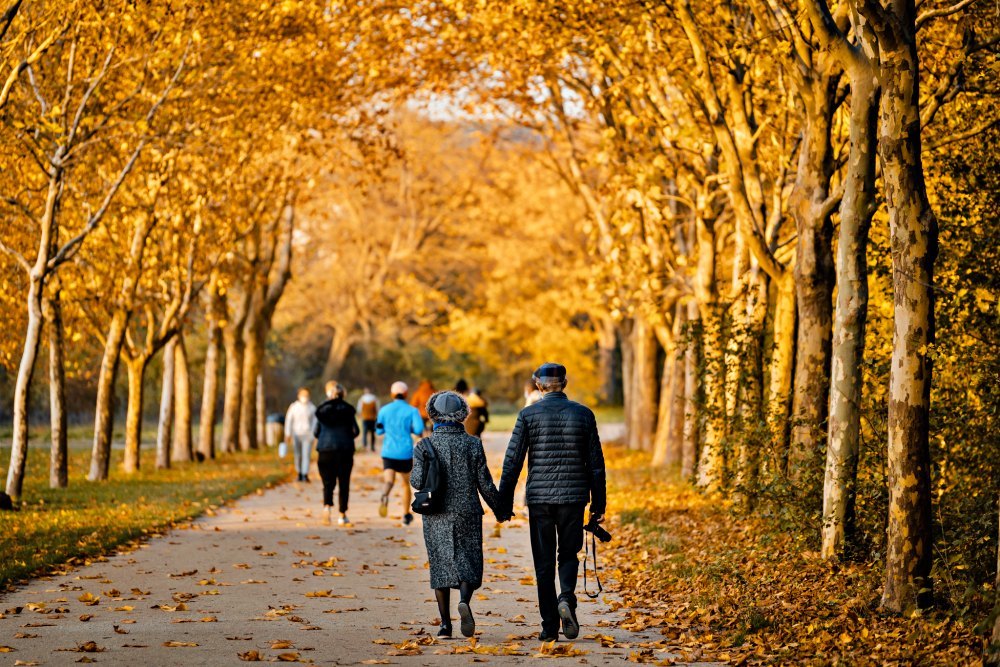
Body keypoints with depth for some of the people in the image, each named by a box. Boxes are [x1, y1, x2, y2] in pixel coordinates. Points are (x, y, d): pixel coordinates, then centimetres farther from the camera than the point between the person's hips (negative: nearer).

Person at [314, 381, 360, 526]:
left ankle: (327, 506, -21)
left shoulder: (321, 410, 1)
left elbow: (316, 432, 3)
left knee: (328, 482, 7)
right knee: (344, 483, 9)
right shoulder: (347, 410, -1)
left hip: (325, 449, 0)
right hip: (345, 450, 0)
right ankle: (342, 515, 11)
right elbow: (356, 431, -1)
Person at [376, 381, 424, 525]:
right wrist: (415, 431, 8)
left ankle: (385, 496, -45)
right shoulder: (412, 411, -4)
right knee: (406, 482, 19)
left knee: (389, 481, -9)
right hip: (405, 453, 0)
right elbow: (419, 429, -15)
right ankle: (406, 515, 27)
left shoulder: (384, 410, 3)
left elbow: (379, 431, 11)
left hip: (388, 452, 0)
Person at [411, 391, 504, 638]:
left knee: (441, 565, 10)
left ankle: (445, 624, 8)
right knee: (468, 564, 7)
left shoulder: (424, 446, -4)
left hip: (436, 517, 1)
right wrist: (498, 508, 10)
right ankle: (464, 602, -22)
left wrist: (414, 477, 10)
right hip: (467, 515, 0)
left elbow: (419, 480, -13)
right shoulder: (473, 444, -3)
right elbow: (485, 483, -2)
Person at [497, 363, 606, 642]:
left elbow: (512, 462, -2)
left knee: (544, 562, 7)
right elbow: (596, 463, 4)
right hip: (573, 497, 1)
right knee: (568, 554, 15)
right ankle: (566, 597, -14)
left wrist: (504, 503, 4)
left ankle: (549, 626, 6)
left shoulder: (528, 415, -2)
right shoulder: (583, 414, 2)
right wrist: (599, 503, 11)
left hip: (539, 497, -1)